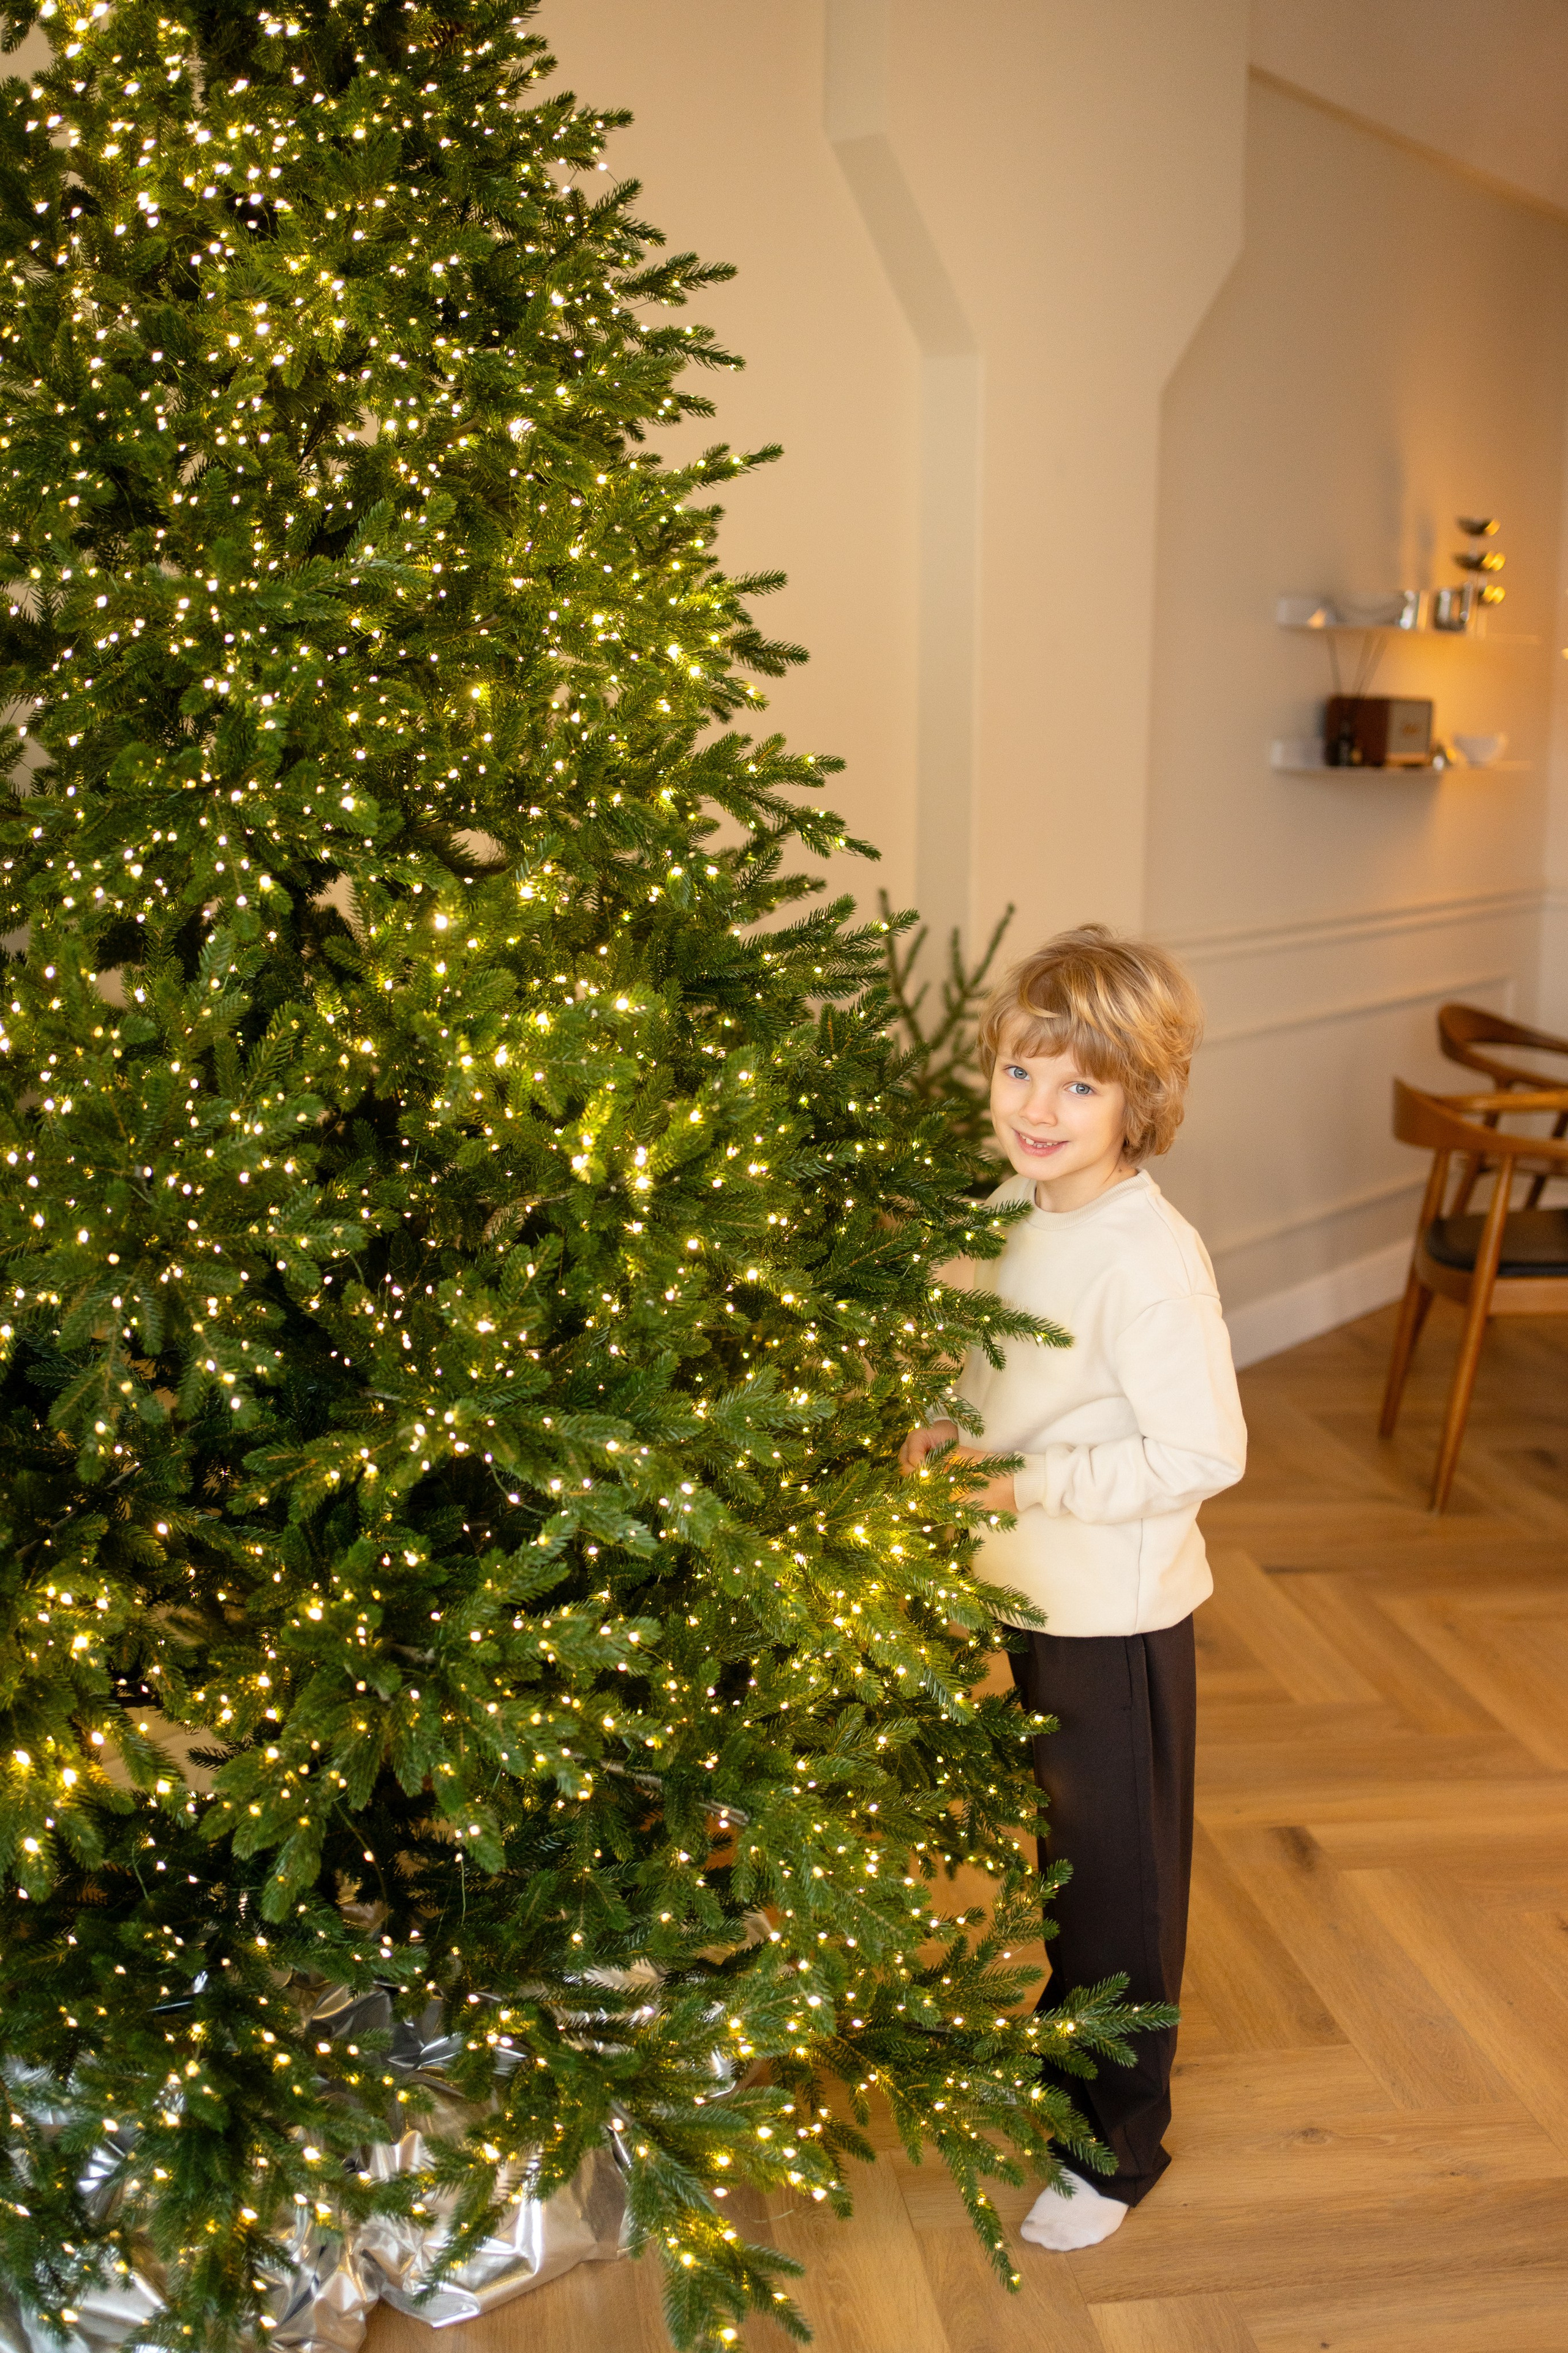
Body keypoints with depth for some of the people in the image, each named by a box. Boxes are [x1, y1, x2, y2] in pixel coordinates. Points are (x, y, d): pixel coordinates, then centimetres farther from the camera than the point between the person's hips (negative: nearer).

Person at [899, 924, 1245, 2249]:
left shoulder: (1152, 1259, -26)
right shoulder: (1018, 1211, -1)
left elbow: (1203, 1455, -27)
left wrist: (1026, 1482, -24)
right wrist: (946, 1434, -3)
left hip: (1120, 1615, -8)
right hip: (1038, 1592, 8)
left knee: (1117, 1878, 10)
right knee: (1060, 1852, 26)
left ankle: (1118, 2146, 30)